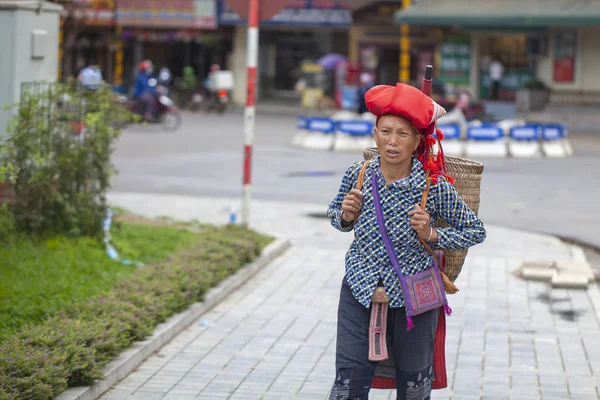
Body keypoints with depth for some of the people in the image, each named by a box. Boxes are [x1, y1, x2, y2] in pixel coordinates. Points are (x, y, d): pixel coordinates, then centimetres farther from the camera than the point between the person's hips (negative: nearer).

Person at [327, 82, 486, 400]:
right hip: (359, 290, 2)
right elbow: (334, 215, 13)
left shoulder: (434, 186, -15)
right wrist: (346, 217, -9)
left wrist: (432, 235, -18)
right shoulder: (358, 174, -7)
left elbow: (476, 231, -3)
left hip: (412, 295, -1)